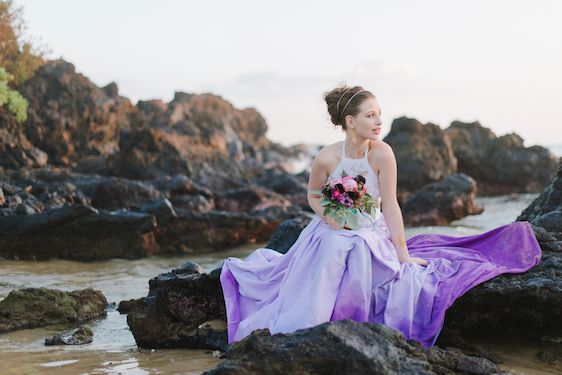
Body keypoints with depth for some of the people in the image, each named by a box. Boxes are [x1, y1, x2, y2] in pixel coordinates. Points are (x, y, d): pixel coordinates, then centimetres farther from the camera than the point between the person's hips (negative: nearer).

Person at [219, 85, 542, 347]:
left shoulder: (382, 154, -19)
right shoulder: (327, 157, -17)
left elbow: (390, 206, -16)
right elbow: (313, 197, 2)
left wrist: (403, 254, -16)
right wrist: (331, 219, -16)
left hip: (371, 233, 0)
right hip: (331, 230, 0)